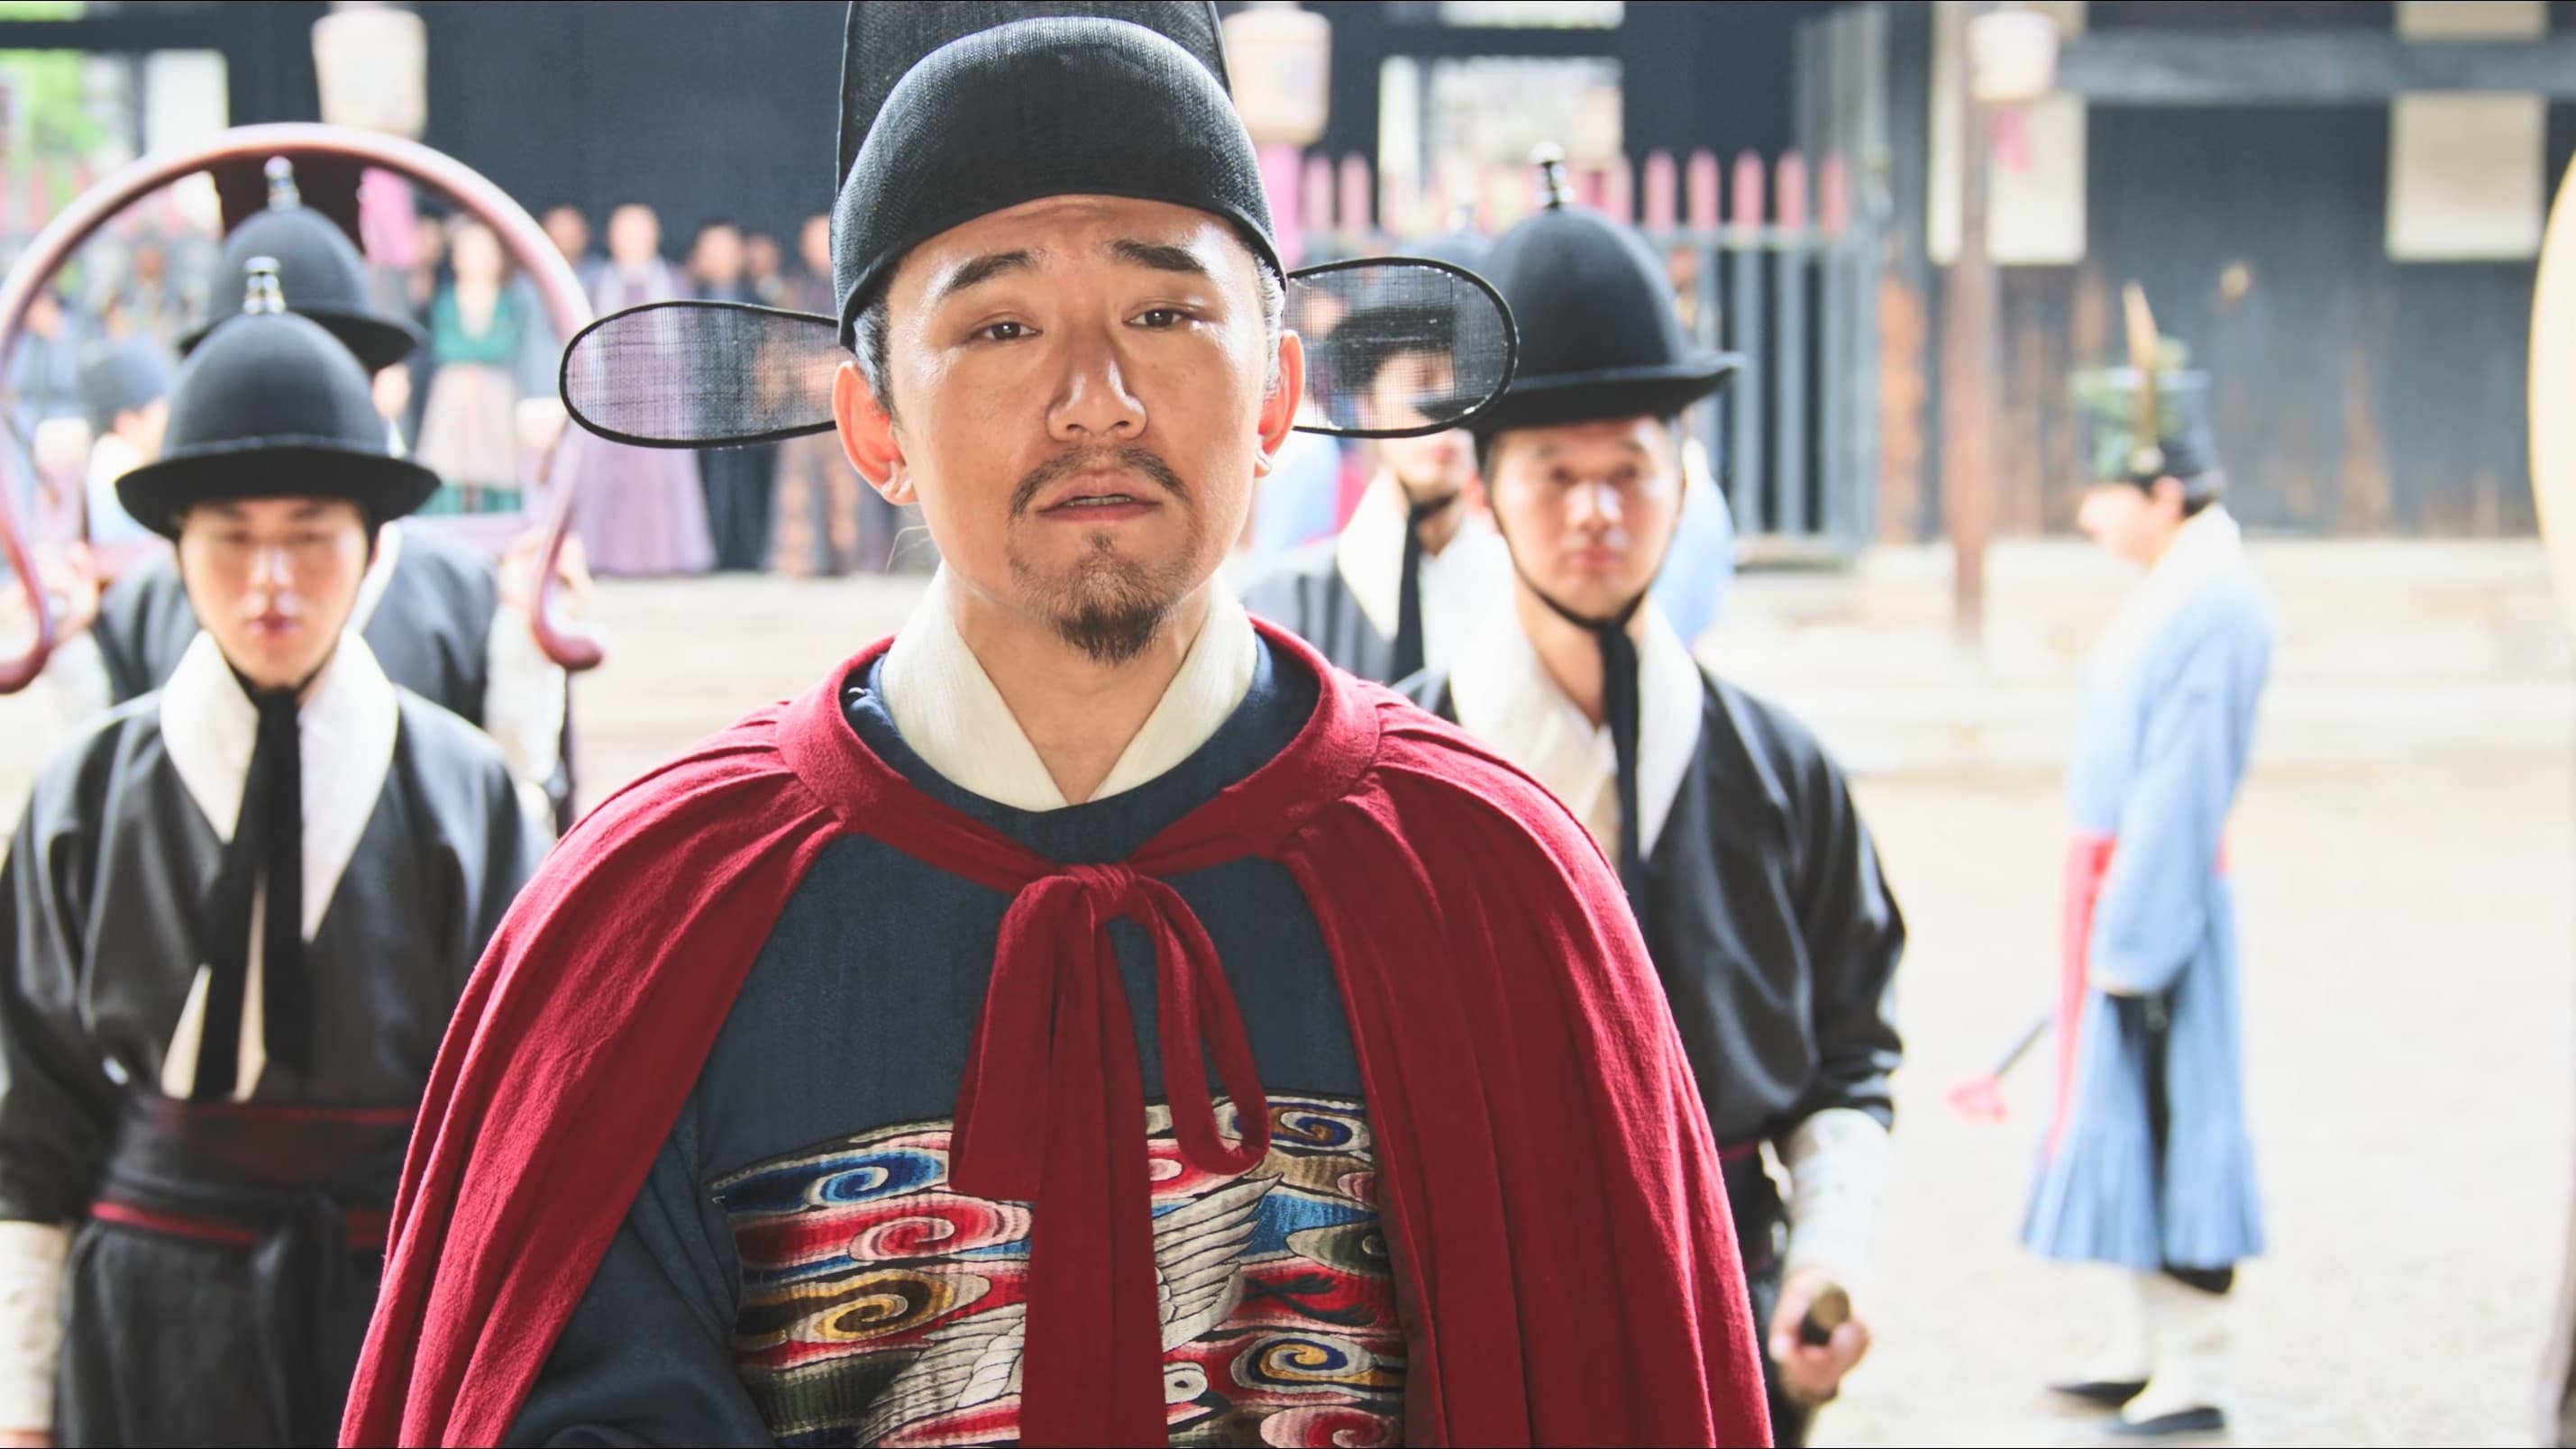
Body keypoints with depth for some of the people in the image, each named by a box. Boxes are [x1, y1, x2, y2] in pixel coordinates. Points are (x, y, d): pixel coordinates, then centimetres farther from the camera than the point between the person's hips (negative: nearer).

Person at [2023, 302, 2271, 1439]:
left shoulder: (2212, 604, -19)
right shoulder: (2175, 588, 12)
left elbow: (2183, 787, -21)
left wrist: (2129, 937, -20)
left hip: (2158, 901, -10)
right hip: (2122, 888, 10)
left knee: (2175, 1120, -4)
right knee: (2123, 1116, 16)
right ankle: (2141, 1350, 26)